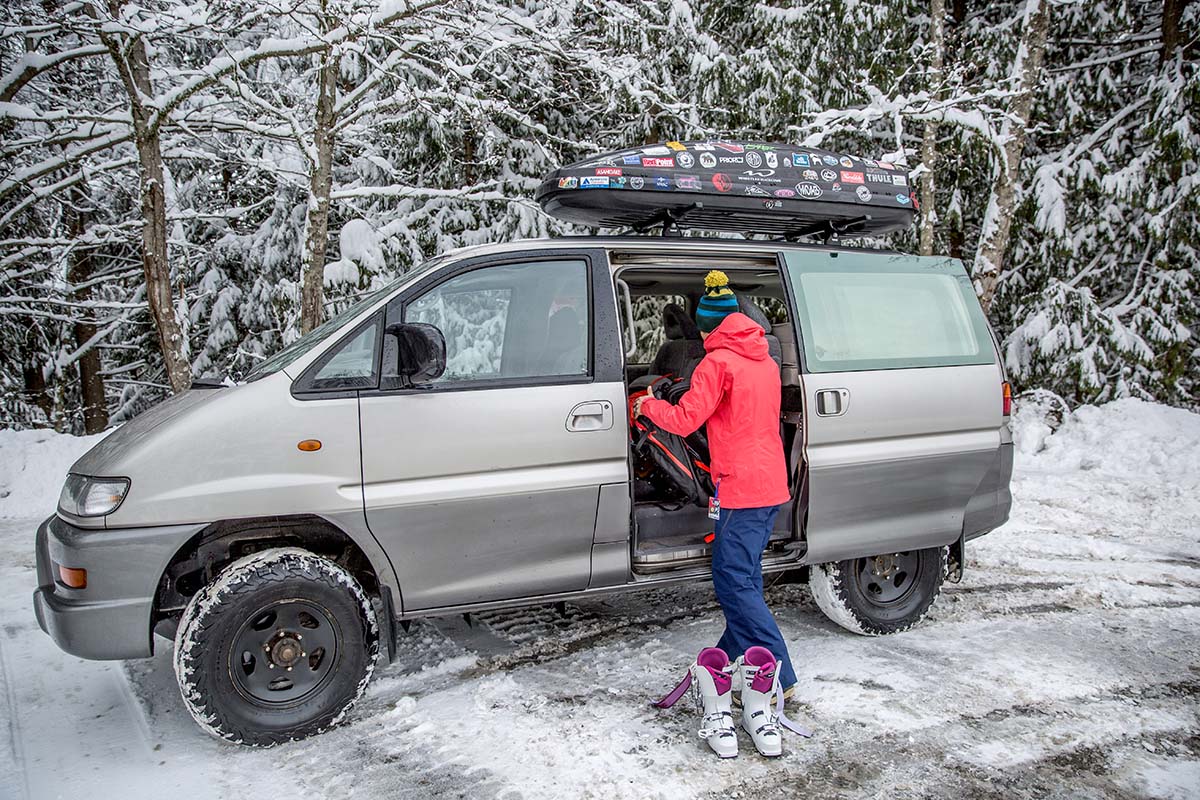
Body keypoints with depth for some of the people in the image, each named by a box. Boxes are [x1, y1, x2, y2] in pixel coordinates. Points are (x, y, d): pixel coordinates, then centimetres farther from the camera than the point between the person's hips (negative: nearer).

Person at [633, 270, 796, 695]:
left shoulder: (718, 362, -12)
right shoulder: (765, 360, 16)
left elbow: (684, 420, -14)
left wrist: (648, 405, 3)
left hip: (742, 486, -9)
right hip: (771, 484, 10)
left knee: (733, 582, -6)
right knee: (745, 575, 17)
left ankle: (779, 675, -6)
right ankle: (733, 656, 28)